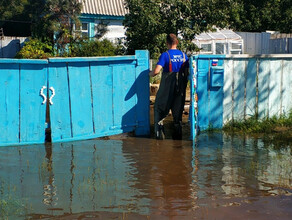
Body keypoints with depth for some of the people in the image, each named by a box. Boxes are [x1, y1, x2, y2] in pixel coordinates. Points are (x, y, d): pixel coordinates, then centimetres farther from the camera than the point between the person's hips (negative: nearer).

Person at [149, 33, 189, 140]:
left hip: (167, 87, -4)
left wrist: (150, 74, 1)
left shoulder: (165, 55, -10)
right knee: (177, 110, 13)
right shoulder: (183, 55, 3)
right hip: (180, 87, 4)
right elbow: (188, 71, 7)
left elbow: (156, 71, -19)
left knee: (160, 109, 7)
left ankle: (159, 134, 1)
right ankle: (177, 135, 17)